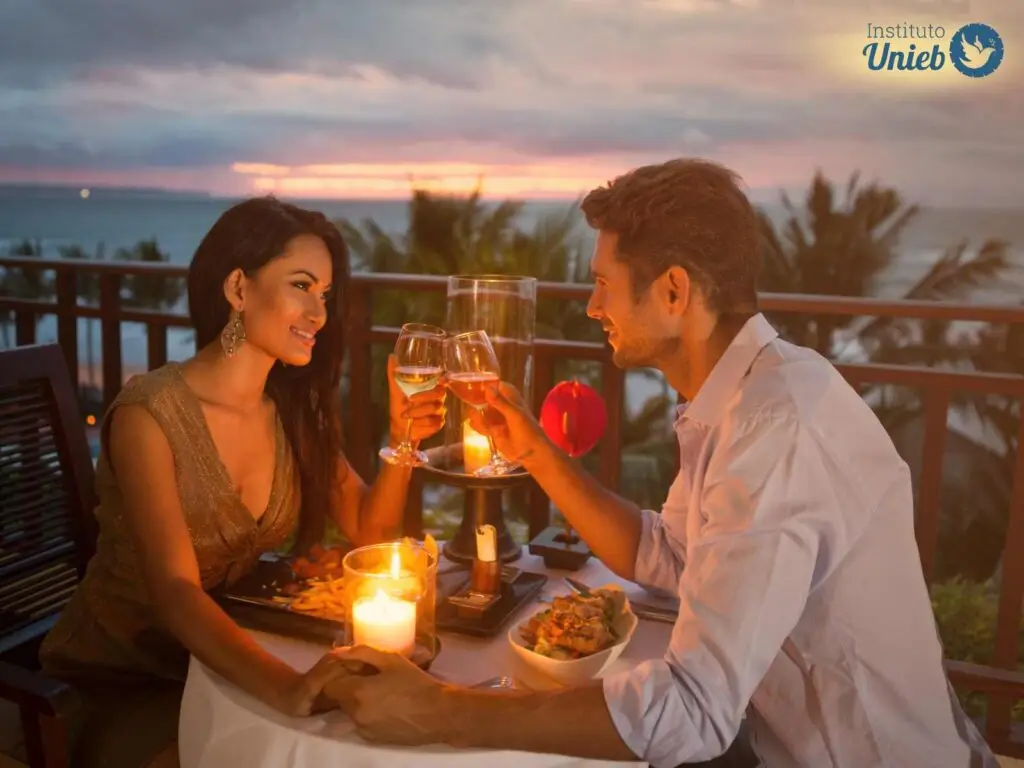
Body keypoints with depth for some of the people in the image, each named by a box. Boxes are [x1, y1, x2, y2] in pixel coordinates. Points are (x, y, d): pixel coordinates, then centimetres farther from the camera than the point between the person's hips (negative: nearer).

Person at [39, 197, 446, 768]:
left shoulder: (297, 411, -2)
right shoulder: (150, 414, -21)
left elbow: (369, 534, -1)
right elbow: (175, 592, -30)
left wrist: (403, 441, -18)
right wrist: (285, 687, -45)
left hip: (229, 663, 5)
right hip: (123, 677, -5)